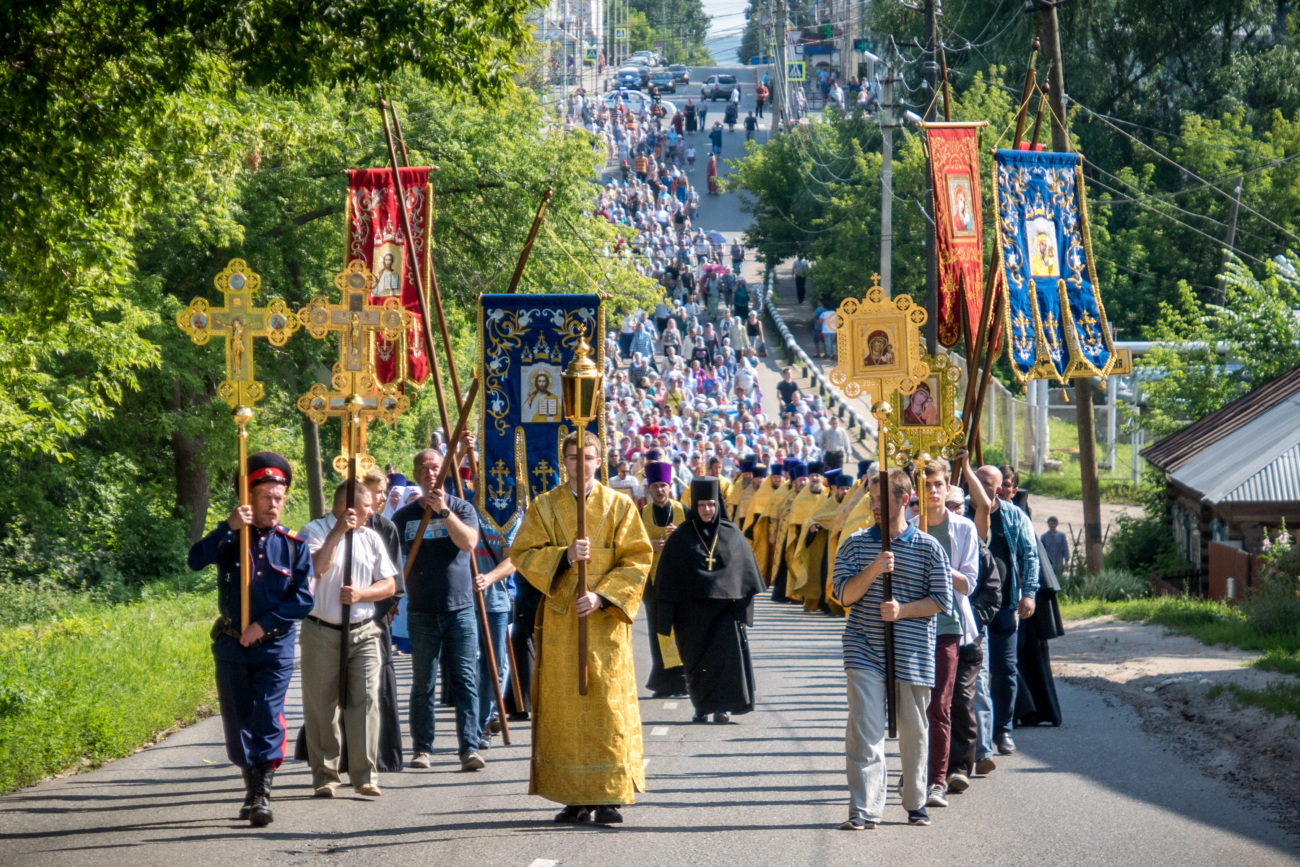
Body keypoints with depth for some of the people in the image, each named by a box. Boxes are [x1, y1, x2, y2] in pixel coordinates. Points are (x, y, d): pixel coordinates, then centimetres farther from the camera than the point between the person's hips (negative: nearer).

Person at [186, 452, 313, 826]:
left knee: (269, 718, -12)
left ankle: (262, 796, -12)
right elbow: (196, 560, -16)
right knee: (238, 721, 7)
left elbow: (303, 600, -3)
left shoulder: (293, 545, 1)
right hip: (232, 647, 2)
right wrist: (228, 527, -24)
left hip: (275, 647, -2)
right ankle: (252, 789, 21)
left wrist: (264, 624, -11)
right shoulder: (231, 538, 1)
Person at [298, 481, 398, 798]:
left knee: (366, 700, -8)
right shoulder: (315, 531, -2)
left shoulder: (371, 537, 12)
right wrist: (338, 531, -20)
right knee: (320, 706, 1)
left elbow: (389, 584, 10)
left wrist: (361, 594, -8)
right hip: (321, 633, -3)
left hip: (363, 633, 3)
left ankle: (365, 775, -4)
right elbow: (316, 568, -20)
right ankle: (325, 775, 11)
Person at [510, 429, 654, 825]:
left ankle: (608, 797, -3)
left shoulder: (619, 506, 5)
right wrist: (565, 555, -16)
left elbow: (637, 560, -1)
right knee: (564, 708, 0)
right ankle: (576, 799, 5)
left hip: (605, 621, -1)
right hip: (560, 622, 1)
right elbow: (523, 555, 1)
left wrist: (602, 596, -13)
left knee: (607, 707, -5)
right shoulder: (544, 507, 8)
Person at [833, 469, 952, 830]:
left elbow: (942, 600, 1)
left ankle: (916, 803, 26)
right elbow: (845, 594, -1)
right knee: (865, 729, -11)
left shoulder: (928, 547, 3)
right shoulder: (856, 544, 7)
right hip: (865, 652, 0)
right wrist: (873, 571, -18)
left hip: (913, 652, 0)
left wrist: (902, 610, -14)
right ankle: (864, 810, -13)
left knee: (913, 731, 9)